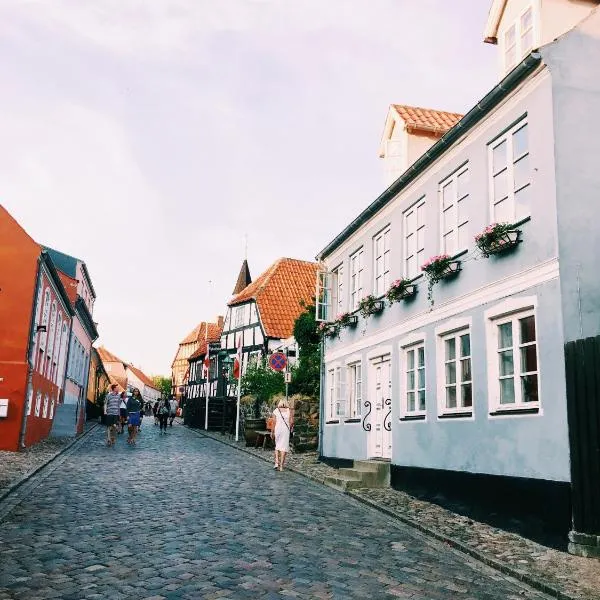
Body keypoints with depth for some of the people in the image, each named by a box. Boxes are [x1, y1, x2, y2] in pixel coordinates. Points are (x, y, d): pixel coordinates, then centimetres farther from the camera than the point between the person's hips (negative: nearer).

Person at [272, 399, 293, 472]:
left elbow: (274, 422, -3)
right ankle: (281, 466, 2)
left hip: (277, 430, 1)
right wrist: (290, 429, 11)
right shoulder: (289, 411, 5)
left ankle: (276, 462, 3)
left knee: (277, 446, 16)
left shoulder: (275, 411, 4)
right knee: (283, 447, 3)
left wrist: (273, 432, 1)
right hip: (285, 430, 0)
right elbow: (292, 422, -4)